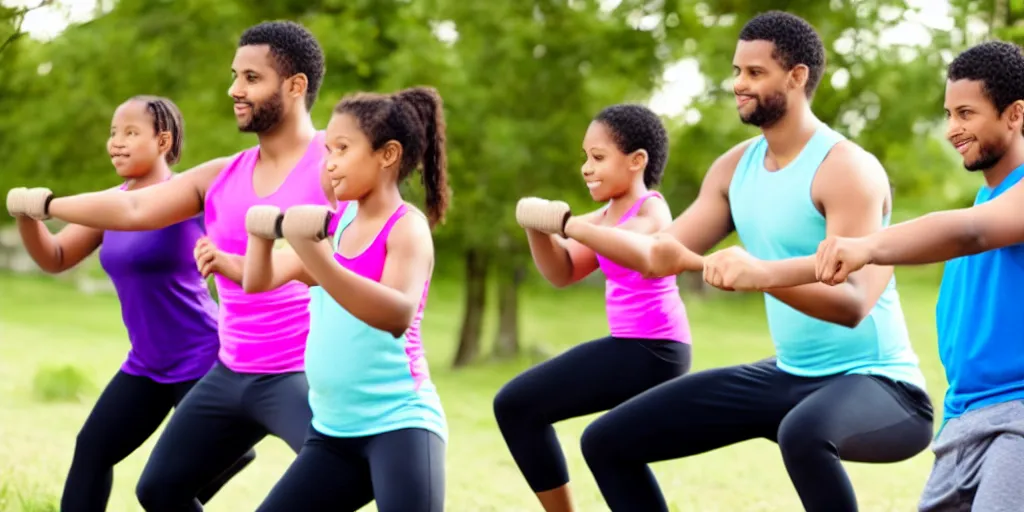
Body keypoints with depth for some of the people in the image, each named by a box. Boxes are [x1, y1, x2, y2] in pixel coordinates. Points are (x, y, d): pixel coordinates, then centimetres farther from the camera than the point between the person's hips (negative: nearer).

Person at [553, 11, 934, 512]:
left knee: (803, 432, -46)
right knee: (607, 442, 6)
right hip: (786, 378, 9)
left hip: (874, 383, -9)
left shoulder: (846, 168, -19)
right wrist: (568, 224, 1)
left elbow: (853, 303, -30)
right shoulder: (735, 167, 6)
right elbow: (663, 255, 13)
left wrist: (764, 274, -47)